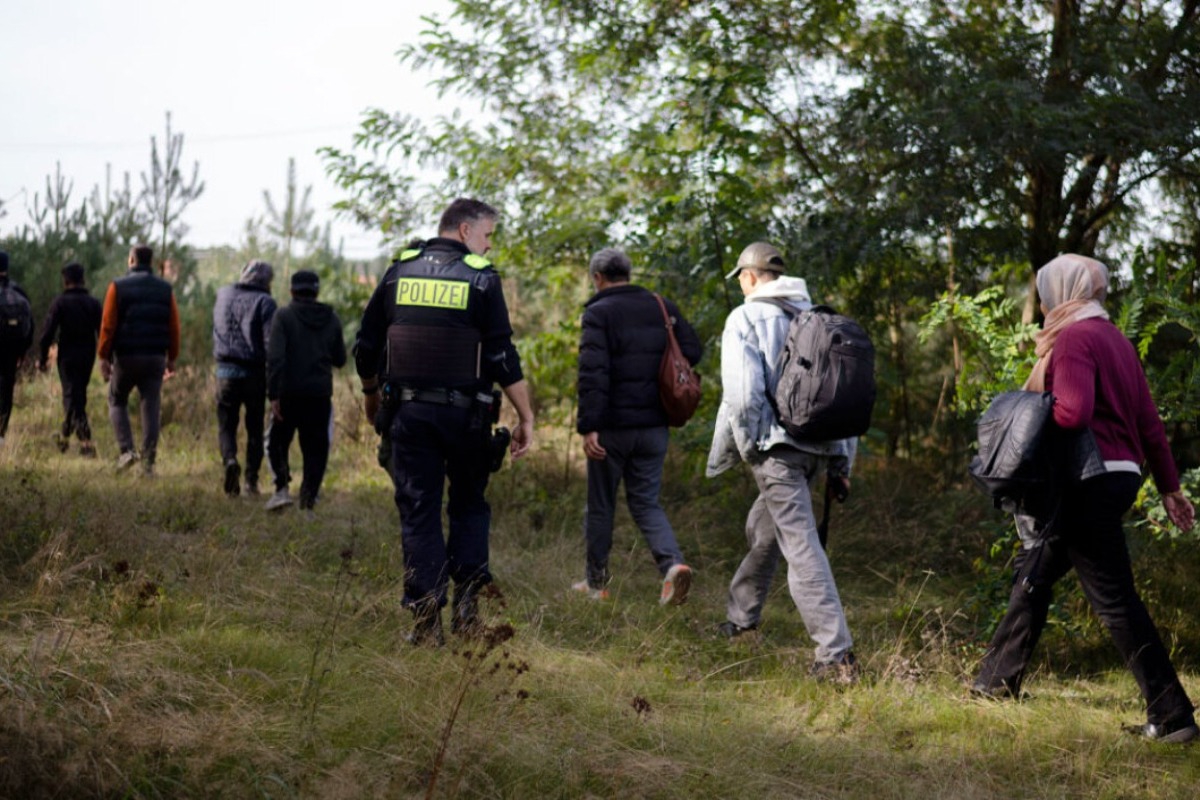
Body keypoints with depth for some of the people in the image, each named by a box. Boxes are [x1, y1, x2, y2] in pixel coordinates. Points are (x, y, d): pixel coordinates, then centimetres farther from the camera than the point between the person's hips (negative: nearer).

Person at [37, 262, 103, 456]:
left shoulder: (60, 302, -7)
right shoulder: (94, 303, 3)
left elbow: (48, 332, -10)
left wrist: (42, 358, -2)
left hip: (67, 356, -4)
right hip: (88, 357, 4)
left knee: (72, 397, -3)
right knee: (79, 396, 18)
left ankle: (86, 442, -12)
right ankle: (64, 437, 28)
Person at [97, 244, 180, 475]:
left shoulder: (118, 287, -3)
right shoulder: (165, 289, 6)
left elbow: (108, 325, -6)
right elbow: (174, 327, 4)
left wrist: (104, 356, -2)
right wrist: (172, 358, 11)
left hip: (126, 356, -2)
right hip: (156, 357, 2)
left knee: (117, 401, 15)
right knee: (151, 407, 6)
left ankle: (127, 450, -1)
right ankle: (148, 461, 2)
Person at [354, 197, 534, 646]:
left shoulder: (398, 272, 6)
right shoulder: (481, 278, -4)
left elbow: (366, 348, 11)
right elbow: (503, 358, -9)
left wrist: (371, 398, 27)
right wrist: (526, 418, -4)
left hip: (408, 412, 2)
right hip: (464, 414, -2)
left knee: (418, 513, 5)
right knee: (470, 507, 16)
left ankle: (426, 620, -1)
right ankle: (466, 604, 4)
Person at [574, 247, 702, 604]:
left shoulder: (598, 312, -10)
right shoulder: (662, 308, 7)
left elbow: (593, 371, -19)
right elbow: (693, 351, 6)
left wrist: (588, 426, -21)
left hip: (613, 427, -4)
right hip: (654, 426, 5)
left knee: (600, 506, 11)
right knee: (646, 502, 12)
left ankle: (596, 582, 20)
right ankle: (672, 564, -12)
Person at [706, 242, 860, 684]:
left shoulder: (746, 319, -4)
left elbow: (742, 394, -13)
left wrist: (721, 455, 0)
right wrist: (842, 461, 18)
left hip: (776, 446, -7)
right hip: (820, 444, 7)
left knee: (801, 546, -11)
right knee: (762, 527, 26)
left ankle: (836, 655, -18)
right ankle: (742, 615, 43)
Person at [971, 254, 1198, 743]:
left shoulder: (1073, 338, -11)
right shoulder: (1114, 339, 17)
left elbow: (1073, 413, -25)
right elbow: (1148, 422, 17)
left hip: (1090, 481, -10)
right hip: (1120, 475, 10)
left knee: (1115, 599, -8)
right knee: (1033, 574, 20)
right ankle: (998, 680, 30)